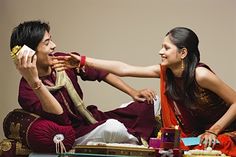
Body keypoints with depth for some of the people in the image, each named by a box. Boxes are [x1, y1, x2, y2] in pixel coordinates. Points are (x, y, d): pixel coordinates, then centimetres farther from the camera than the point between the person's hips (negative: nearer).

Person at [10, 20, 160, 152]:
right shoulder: (27, 91, -21)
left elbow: (100, 73, 8)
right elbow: (60, 118, -37)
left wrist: (133, 92, 3)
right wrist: (34, 81, -48)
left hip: (94, 120, 7)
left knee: (151, 101, 3)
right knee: (112, 127, -36)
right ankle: (140, 143, -7)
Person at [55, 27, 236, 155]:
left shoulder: (201, 75, -24)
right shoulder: (165, 71, -5)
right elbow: (123, 69, -6)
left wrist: (213, 131, -20)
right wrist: (83, 61, -9)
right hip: (192, 135, 6)